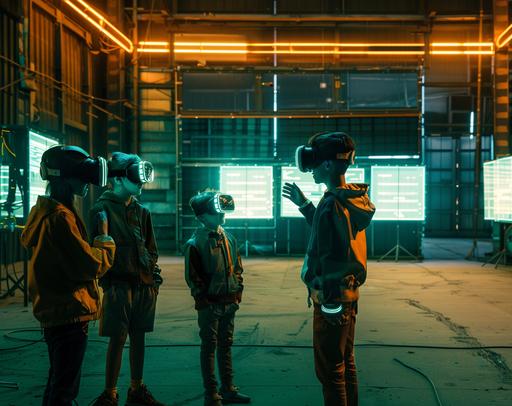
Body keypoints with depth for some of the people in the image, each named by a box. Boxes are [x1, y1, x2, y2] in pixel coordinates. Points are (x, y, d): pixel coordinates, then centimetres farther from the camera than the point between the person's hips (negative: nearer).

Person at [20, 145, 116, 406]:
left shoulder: (47, 212, 11)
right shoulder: (60, 218, -21)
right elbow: (92, 266, -22)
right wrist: (104, 236, -8)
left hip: (55, 313, 10)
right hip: (69, 315, -10)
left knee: (58, 383, 20)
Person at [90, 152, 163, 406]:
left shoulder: (141, 211, 13)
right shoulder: (102, 210, -7)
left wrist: (154, 276, 11)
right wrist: (105, 283, -14)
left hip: (143, 285, 6)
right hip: (118, 285, -6)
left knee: (139, 337, 11)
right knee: (118, 338, -4)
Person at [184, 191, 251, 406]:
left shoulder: (228, 238, 8)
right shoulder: (195, 243, -12)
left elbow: (237, 268, 15)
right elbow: (192, 277, -11)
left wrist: (238, 291, 7)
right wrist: (204, 299, -12)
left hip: (229, 303, 6)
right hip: (209, 304, -6)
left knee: (226, 345, 15)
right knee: (209, 348, 2)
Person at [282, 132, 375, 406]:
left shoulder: (332, 205, -22)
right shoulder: (352, 198, 6)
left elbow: (332, 260, -24)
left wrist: (330, 305, -21)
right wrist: (304, 204, 28)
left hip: (331, 300, -9)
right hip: (349, 295, 10)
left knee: (330, 371, 0)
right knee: (346, 364, 19)